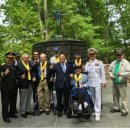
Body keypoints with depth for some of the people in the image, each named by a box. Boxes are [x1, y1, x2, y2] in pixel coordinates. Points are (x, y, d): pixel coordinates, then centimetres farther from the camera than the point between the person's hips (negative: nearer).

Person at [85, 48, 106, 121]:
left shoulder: (99, 62, -1)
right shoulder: (87, 63, 8)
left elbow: (102, 72, -1)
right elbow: (86, 71, 7)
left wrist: (103, 82, -4)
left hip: (97, 82, -4)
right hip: (90, 83, 4)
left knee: (98, 98, -5)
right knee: (93, 97, 13)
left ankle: (98, 114, -2)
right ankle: (94, 110, 27)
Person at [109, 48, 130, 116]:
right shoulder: (113, 62, 12)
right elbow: (110, 70, 20)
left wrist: (122, 74, -25)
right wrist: (111, 75, 0)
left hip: (122, 83, -6)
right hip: (114, 82, 7)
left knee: (123, 97, -5)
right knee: (115, 95, 17)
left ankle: (124, 110, 6)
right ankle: (116, 108, 32)